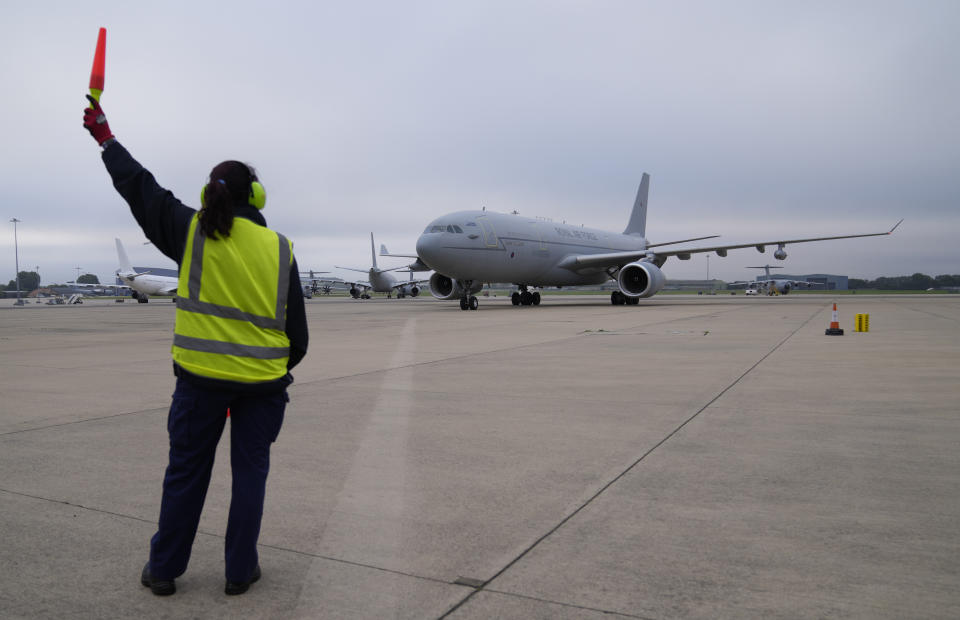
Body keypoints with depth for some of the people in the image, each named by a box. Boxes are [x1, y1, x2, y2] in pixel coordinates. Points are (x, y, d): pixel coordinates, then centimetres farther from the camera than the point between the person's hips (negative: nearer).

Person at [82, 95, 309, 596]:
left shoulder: (193, 232, -3)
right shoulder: (279, 249, -3)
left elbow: (139, 187, 11)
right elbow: (296, 328, 0)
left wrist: (105, 138, 25)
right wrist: (284, 365, 17)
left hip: (201, 376, 1)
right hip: (262, 382, 0)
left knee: (186, 470, 13)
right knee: (249, 471, 11)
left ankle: (163, 568, 27)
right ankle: (240, 571, 20)